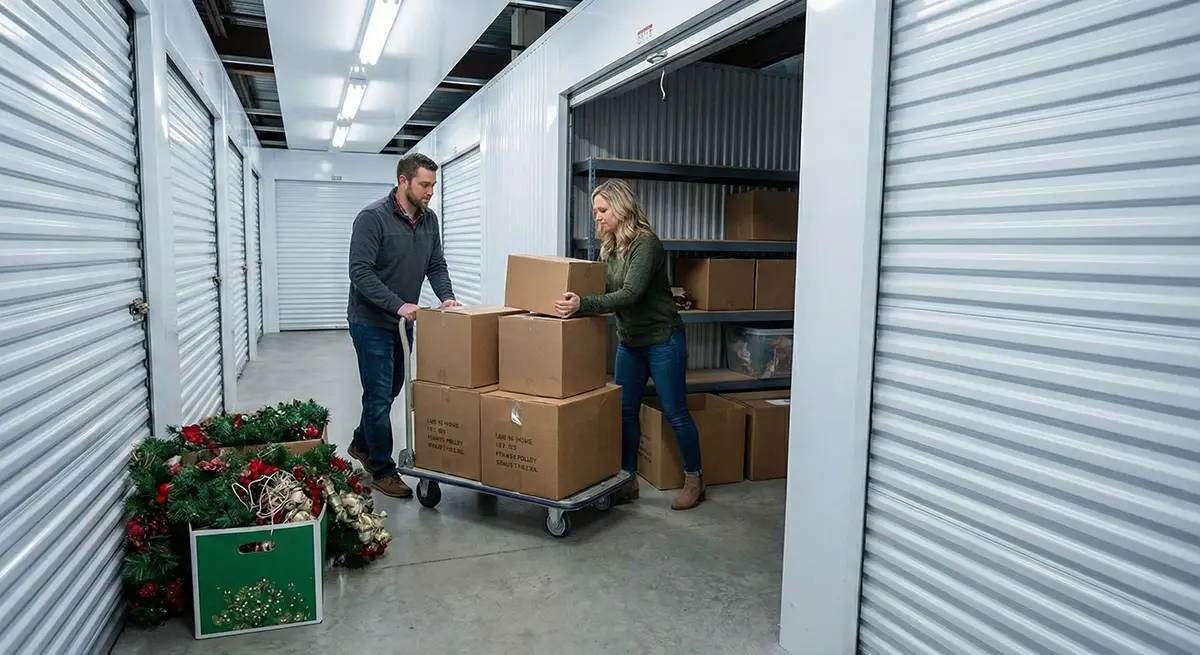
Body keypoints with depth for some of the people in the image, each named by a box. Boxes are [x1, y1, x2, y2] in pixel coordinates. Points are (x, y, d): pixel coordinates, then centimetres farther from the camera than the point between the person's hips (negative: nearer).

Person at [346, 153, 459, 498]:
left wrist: (447, 296, -12)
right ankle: (383, 471, 11)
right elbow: (360, 272, -23)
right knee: (379, 397, -2)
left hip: (404, 321, 8)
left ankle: (362, 444, 41)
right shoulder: (372, 217, -18)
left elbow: (436, 265, 7)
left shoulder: (429, 219, 4)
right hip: (371, 322, -7)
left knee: (391, 390, 18)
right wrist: (398, 305, -30)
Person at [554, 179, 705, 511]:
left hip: (662, 340, -7)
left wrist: (583, 305, -42)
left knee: (675, 412, 3)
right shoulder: (610, 248, 4)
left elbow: (629, 294, -31)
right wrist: (576, 302, -5)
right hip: (629, 342, 8)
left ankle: (694, 480, 19)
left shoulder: (646, 244, -20)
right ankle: (628, 480, 21)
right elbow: (605, 291, 8)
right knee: (624, 411, 8)